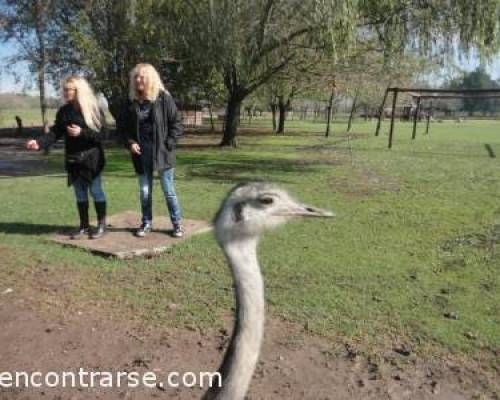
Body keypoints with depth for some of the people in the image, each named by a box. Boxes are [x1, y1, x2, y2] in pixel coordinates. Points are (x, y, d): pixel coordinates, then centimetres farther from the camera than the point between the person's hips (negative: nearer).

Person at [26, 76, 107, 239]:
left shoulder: (93, 108, -9)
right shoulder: (64, 111, 5)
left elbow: (101, 134, -12)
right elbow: (55, 132, 1)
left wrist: (82, 132, -23)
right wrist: (39, 142, -14)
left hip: (91, 158, -5)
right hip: (73, 159, 5)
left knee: (96, 191, 2)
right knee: (80, 194, 11)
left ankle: (101, 225, 15)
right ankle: (84, 226, 21)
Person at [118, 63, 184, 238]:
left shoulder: (163, 98, -6)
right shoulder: (132, 101, 4)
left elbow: (176, 124, -4)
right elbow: (122, 125, 11)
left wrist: (168, 144, -12)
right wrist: (130, 142, -4)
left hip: (162, 151, -3)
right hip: (141, 152, 3)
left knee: (168, 190, 4)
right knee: (144, 191, 11)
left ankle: (177, 223, 16)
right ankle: (147, 223, 25)